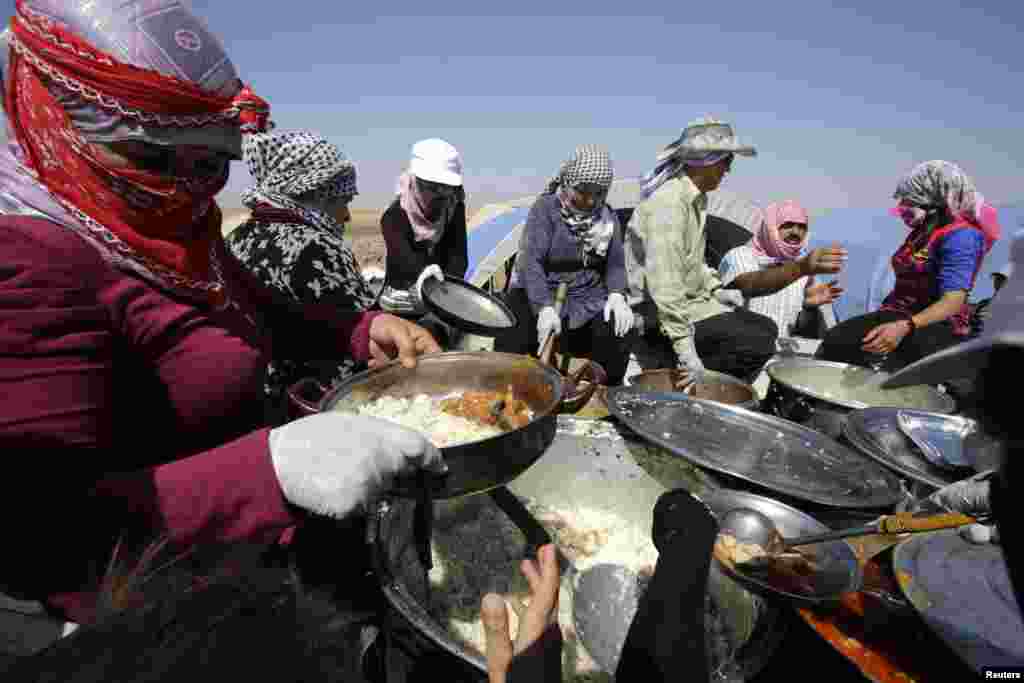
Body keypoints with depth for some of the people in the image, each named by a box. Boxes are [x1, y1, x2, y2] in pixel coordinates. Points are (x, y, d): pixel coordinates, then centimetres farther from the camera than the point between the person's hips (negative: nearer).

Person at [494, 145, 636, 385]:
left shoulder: (607, 217, 4)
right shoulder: (545, 208, -11)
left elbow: (615, 263, 7)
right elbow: (531, 261, -22)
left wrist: (616, 295, -16)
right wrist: (545, 308, -35)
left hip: (587, 295, 4)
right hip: (538, 292, -3)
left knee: (620, 329, -19)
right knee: (511, 341, -26)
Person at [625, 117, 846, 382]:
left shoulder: (695, 200, 13)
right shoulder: (669, 203, -20)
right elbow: (664, 285, -29)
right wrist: (685, 346, -29)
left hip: (692, 301, 11)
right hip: (661, 312, -11)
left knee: (765, 328, 15)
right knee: (757, 342, -18)